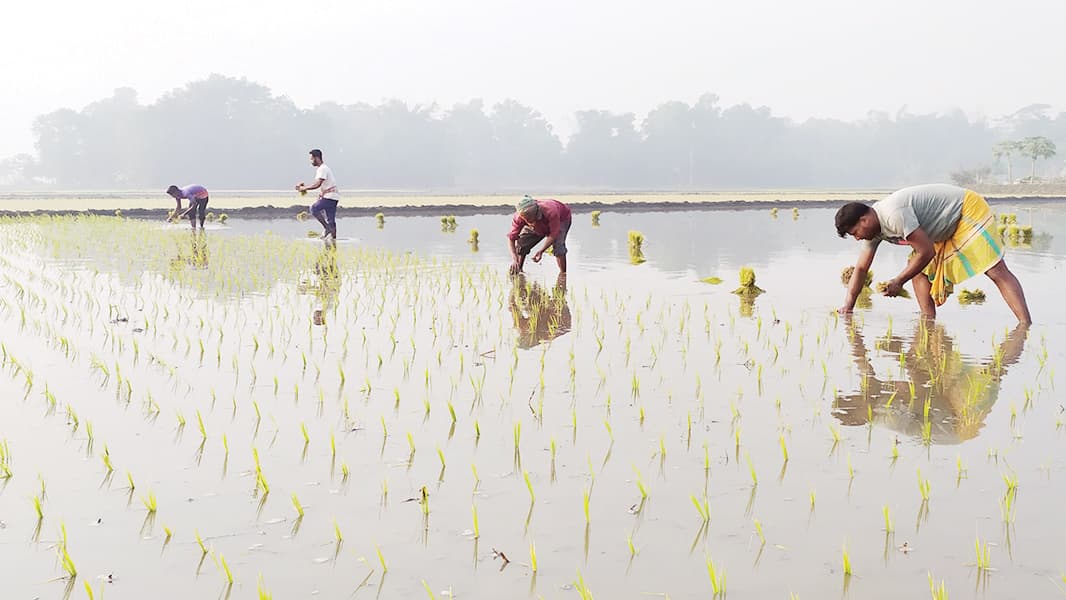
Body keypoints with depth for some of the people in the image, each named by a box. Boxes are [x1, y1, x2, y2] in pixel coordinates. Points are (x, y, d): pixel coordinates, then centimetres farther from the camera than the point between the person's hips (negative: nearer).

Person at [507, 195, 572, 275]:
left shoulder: (551, 212, -47)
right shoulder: (518, 217, -36)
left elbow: (554, 235, -39)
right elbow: (511, 238, -33)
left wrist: (541, 251, -50)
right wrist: (514, 259, -47)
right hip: (538, 227, 4)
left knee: (558, 245, -29)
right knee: (521, 245, -9)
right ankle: (517, 272, 7)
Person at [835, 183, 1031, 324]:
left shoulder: (894, 214, -32)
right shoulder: (874, 227, -2)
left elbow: (926, 252, -28)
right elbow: (861, 268, 4)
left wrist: (898, 281, -19)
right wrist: (847, 307, -1)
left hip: (969, 210, -10)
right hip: (948, 227, 10)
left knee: (997, 271, -18)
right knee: (918, 272, 3)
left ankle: (1026, 325, -25)